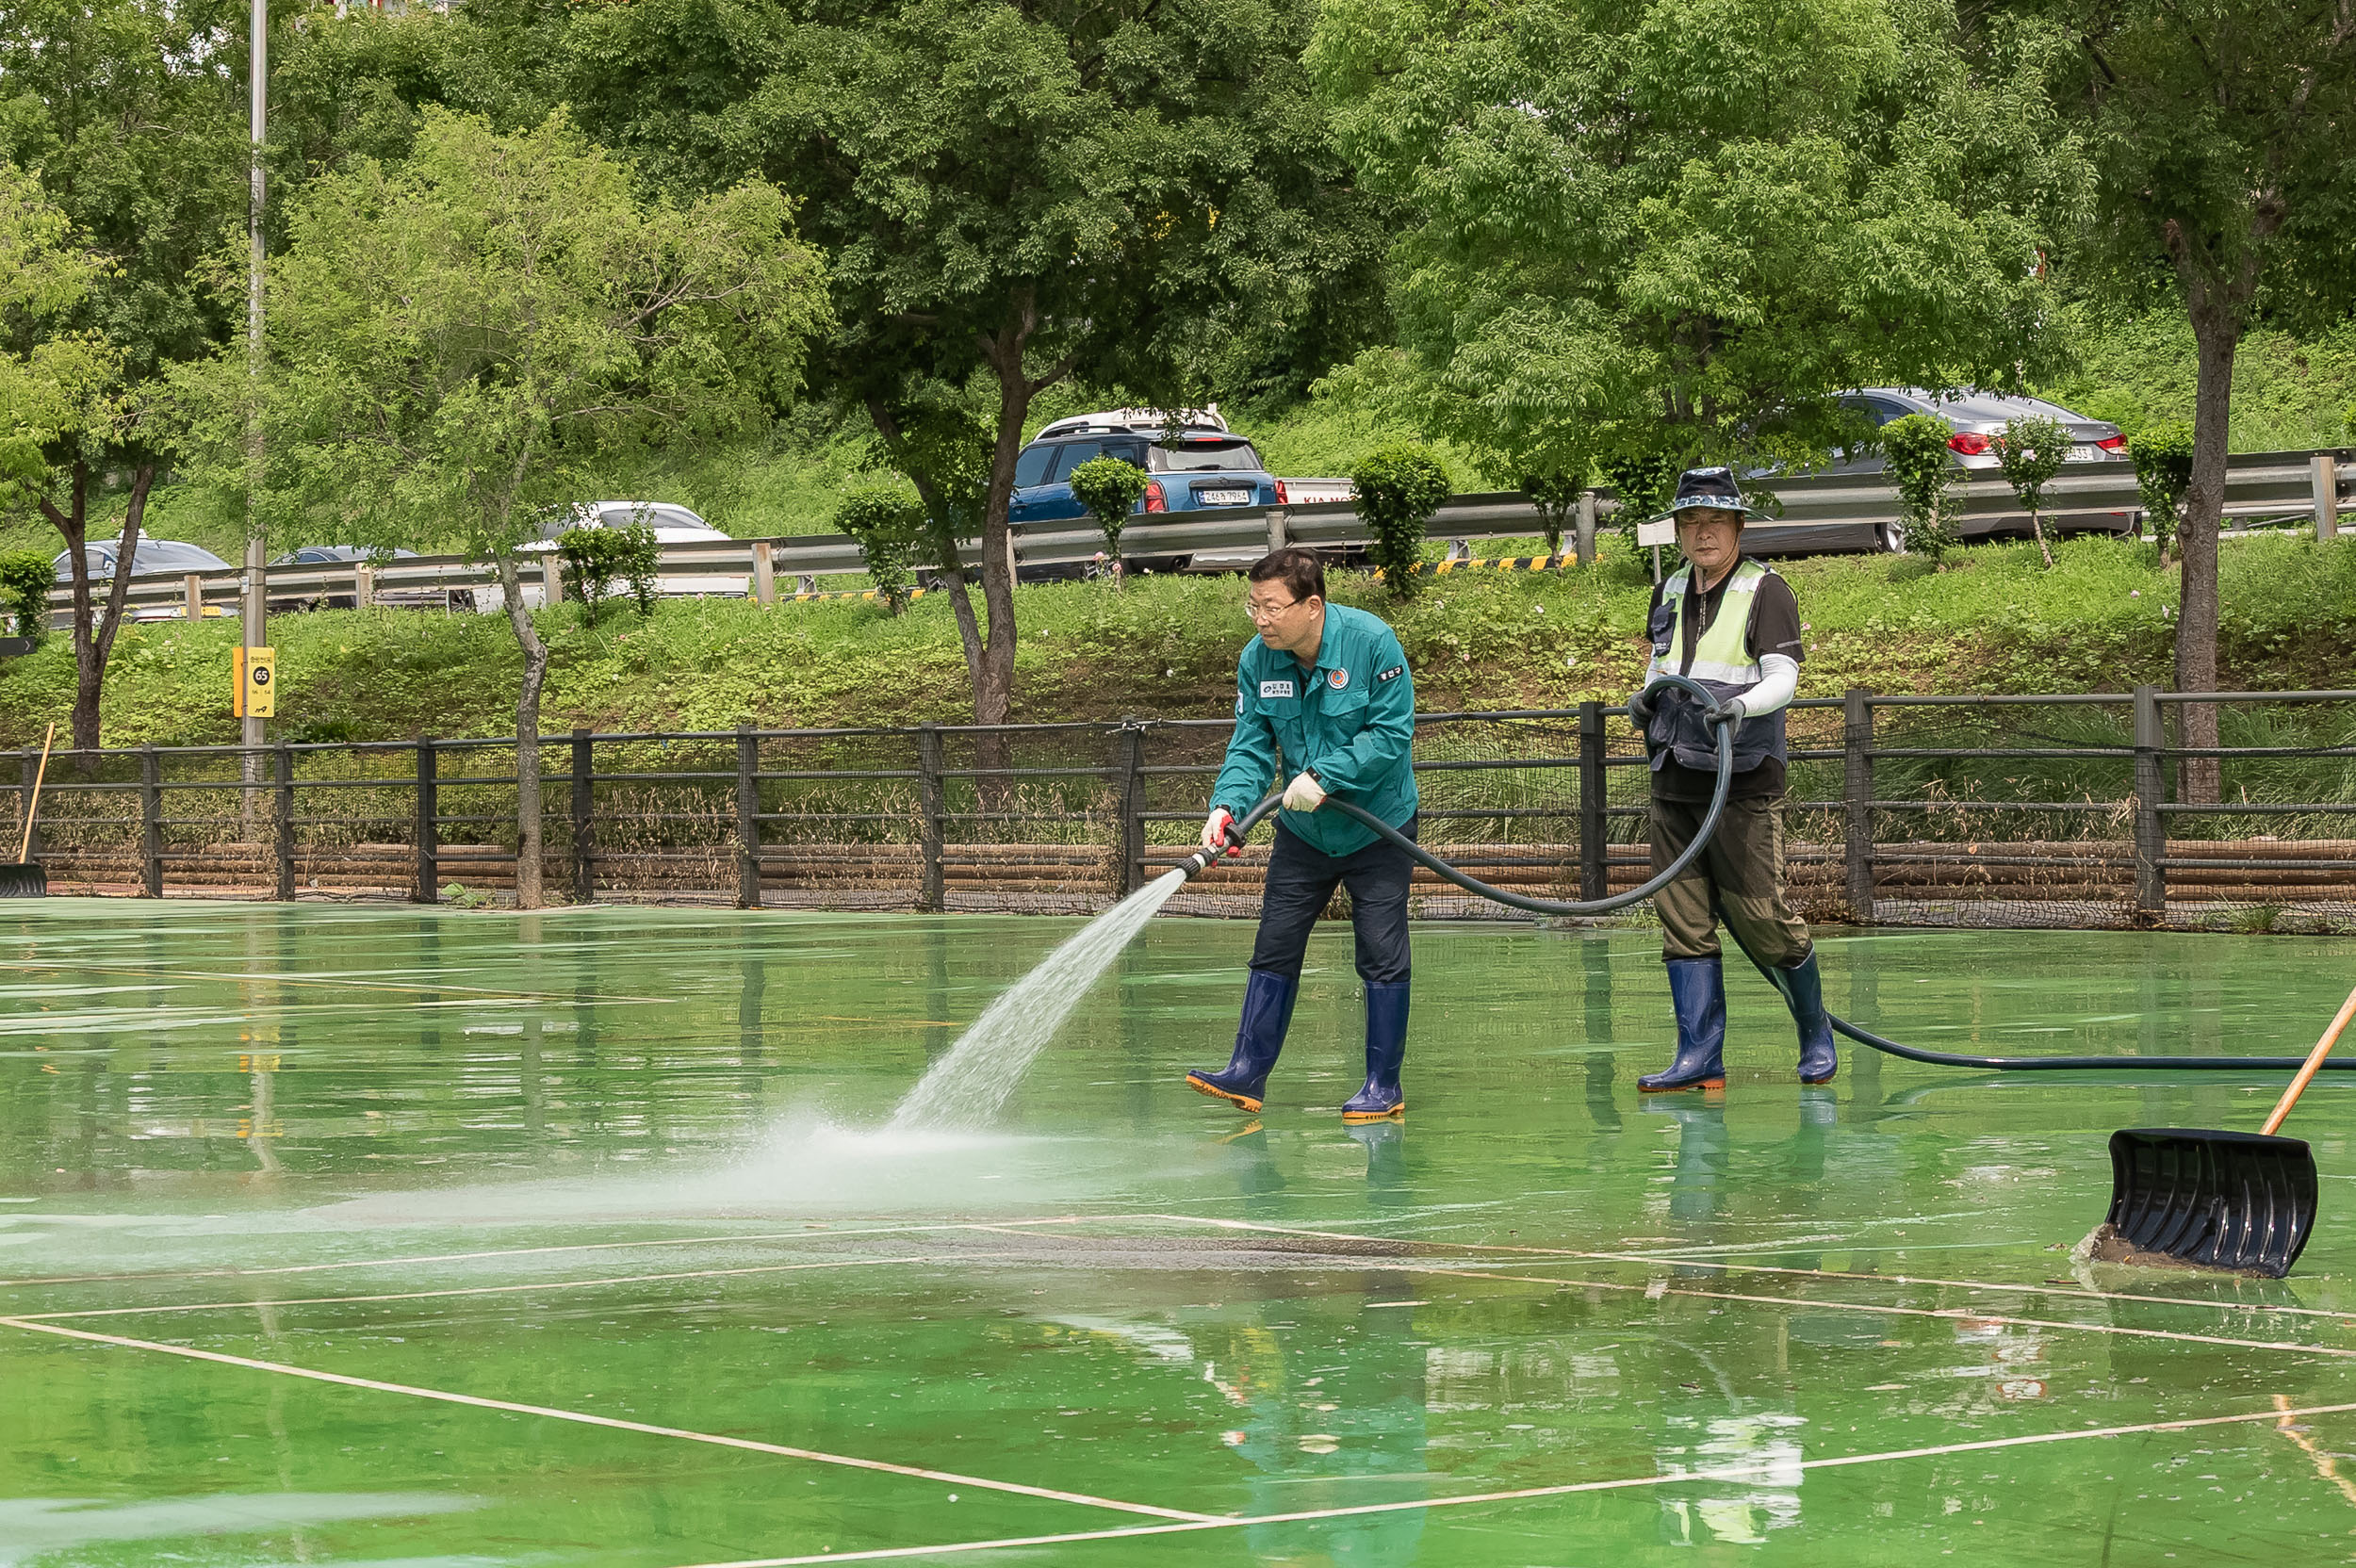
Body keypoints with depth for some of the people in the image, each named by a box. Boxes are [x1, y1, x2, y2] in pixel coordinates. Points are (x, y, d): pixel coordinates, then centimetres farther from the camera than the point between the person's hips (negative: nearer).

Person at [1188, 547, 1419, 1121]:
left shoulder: (1371, 642, -22)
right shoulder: (1257, 659, -8)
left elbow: (1392, 734, -22)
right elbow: (1251, 748, -7)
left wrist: (1324, 777, -29)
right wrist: (1227, 805, -25)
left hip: (1378, 828, -4)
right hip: (1302, 832, 4)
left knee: (1382, 958, -1)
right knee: (1275, 949, 5)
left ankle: (1384, 1085, 7)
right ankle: (1248, 1074, 10)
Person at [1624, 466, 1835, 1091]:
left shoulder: (1766, 592, -5)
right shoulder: (1670, 592, 14)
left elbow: (1784, 678, -14)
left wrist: (1740, 705, -33)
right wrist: (1645, 696, 9)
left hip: (1743, 782, -6)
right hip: (1673, 778, 6)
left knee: (1761, 916, -7)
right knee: (1683, 921, 2)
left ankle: (1815, 1034, 14)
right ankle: (1701, 1057, 5)